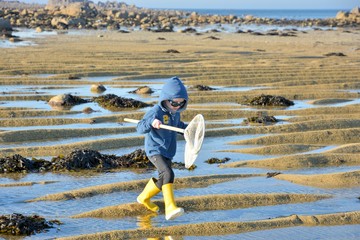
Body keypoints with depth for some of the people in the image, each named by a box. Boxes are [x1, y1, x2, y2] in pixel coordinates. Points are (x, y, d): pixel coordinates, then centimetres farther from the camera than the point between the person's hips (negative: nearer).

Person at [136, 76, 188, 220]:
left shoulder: (175, 112, 4)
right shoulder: (156, 112, -21)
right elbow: (140, 128, -29)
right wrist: (151, 122, -47)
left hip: (167, 151, 9)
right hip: (154, 149, -9)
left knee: (163, 179, 19)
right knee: (168, 174, -29)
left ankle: (144, 198, 45)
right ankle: (170, 208, -37)